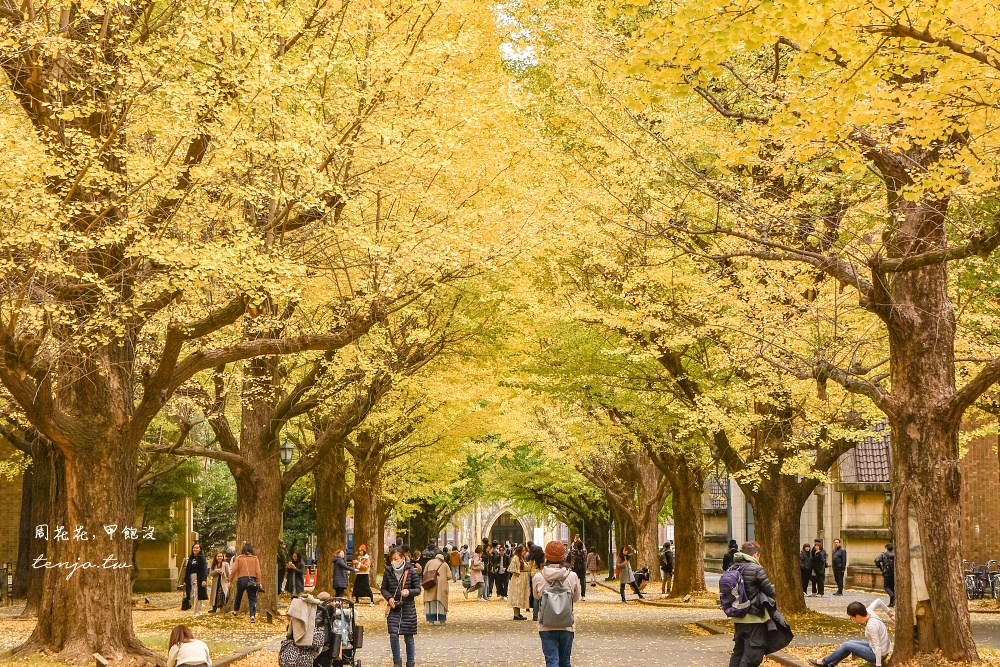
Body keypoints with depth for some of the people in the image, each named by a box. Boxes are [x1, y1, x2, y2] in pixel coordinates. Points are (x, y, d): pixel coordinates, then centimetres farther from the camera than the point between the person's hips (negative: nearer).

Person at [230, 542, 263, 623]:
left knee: (238, 596, 24)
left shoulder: (239, 558, 2)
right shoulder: (255, 558, 2)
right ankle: (252, 616, -14)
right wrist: (259, 583, -1)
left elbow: (234, 571, -2)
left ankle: (235, 611, 44)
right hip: (252, 580, -1)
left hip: (241, 579, 1)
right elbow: (258, 572, -4)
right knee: (252, 598, 2)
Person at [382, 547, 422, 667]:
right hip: (393, 608, 1)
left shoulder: (411, 571, -4)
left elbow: (418, 589, 0)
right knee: (393, 635, -9)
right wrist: (389, 598, -9)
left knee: (408, 637, 3)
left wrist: (409, 592, -20)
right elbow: (384, 588, 10)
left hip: (408, 607, -1)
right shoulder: (388, 571, 2)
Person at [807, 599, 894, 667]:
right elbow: (878, 601, 10)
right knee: (850, 643, 16)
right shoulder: (869, 611, -6)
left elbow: (877, 647, -29)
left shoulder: (871, 626, -30)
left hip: (879, 655, -9)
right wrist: (890, 613, 17)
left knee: (846, 646, -3)